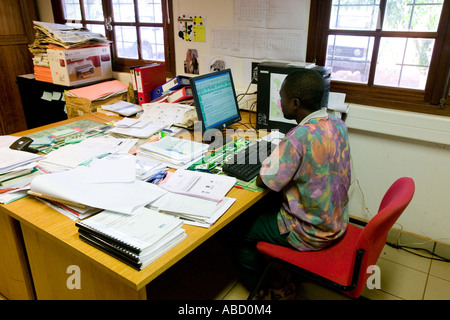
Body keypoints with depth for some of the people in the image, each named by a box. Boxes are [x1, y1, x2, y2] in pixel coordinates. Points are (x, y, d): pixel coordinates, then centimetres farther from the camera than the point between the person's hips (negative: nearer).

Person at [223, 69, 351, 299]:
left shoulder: (299, 137, -31)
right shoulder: (338, 125, -5)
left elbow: (263, 181, -21)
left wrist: (270, 160, -3)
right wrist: (280, 156, 0)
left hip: (312, 234, -8)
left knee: (238, 230, 7)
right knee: (260, 207, 23)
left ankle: (267, 290, 27)